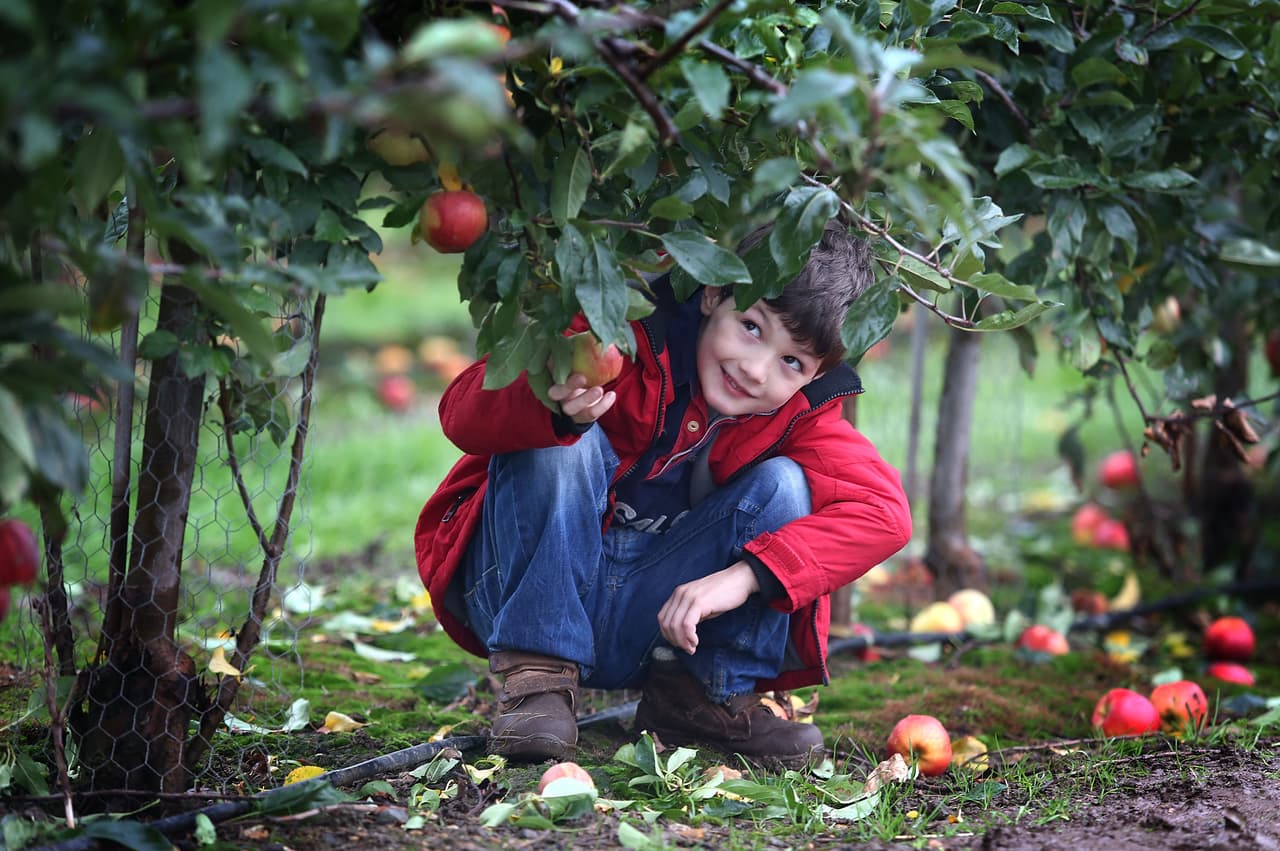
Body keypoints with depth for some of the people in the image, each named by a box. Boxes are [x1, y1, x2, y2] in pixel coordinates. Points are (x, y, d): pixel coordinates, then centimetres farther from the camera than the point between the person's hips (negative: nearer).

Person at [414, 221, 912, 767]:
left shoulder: (801, 415, -8)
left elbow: (884, 509, -22)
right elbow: (462, 412, -28)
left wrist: (744, 574, -34)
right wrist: (555, 407, -52)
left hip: (661, 616, 3)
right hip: (534, 595, -3)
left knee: (784, 483, -16)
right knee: (563, 443, -30)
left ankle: (705, 693, -6)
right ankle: (535, 679, -21)